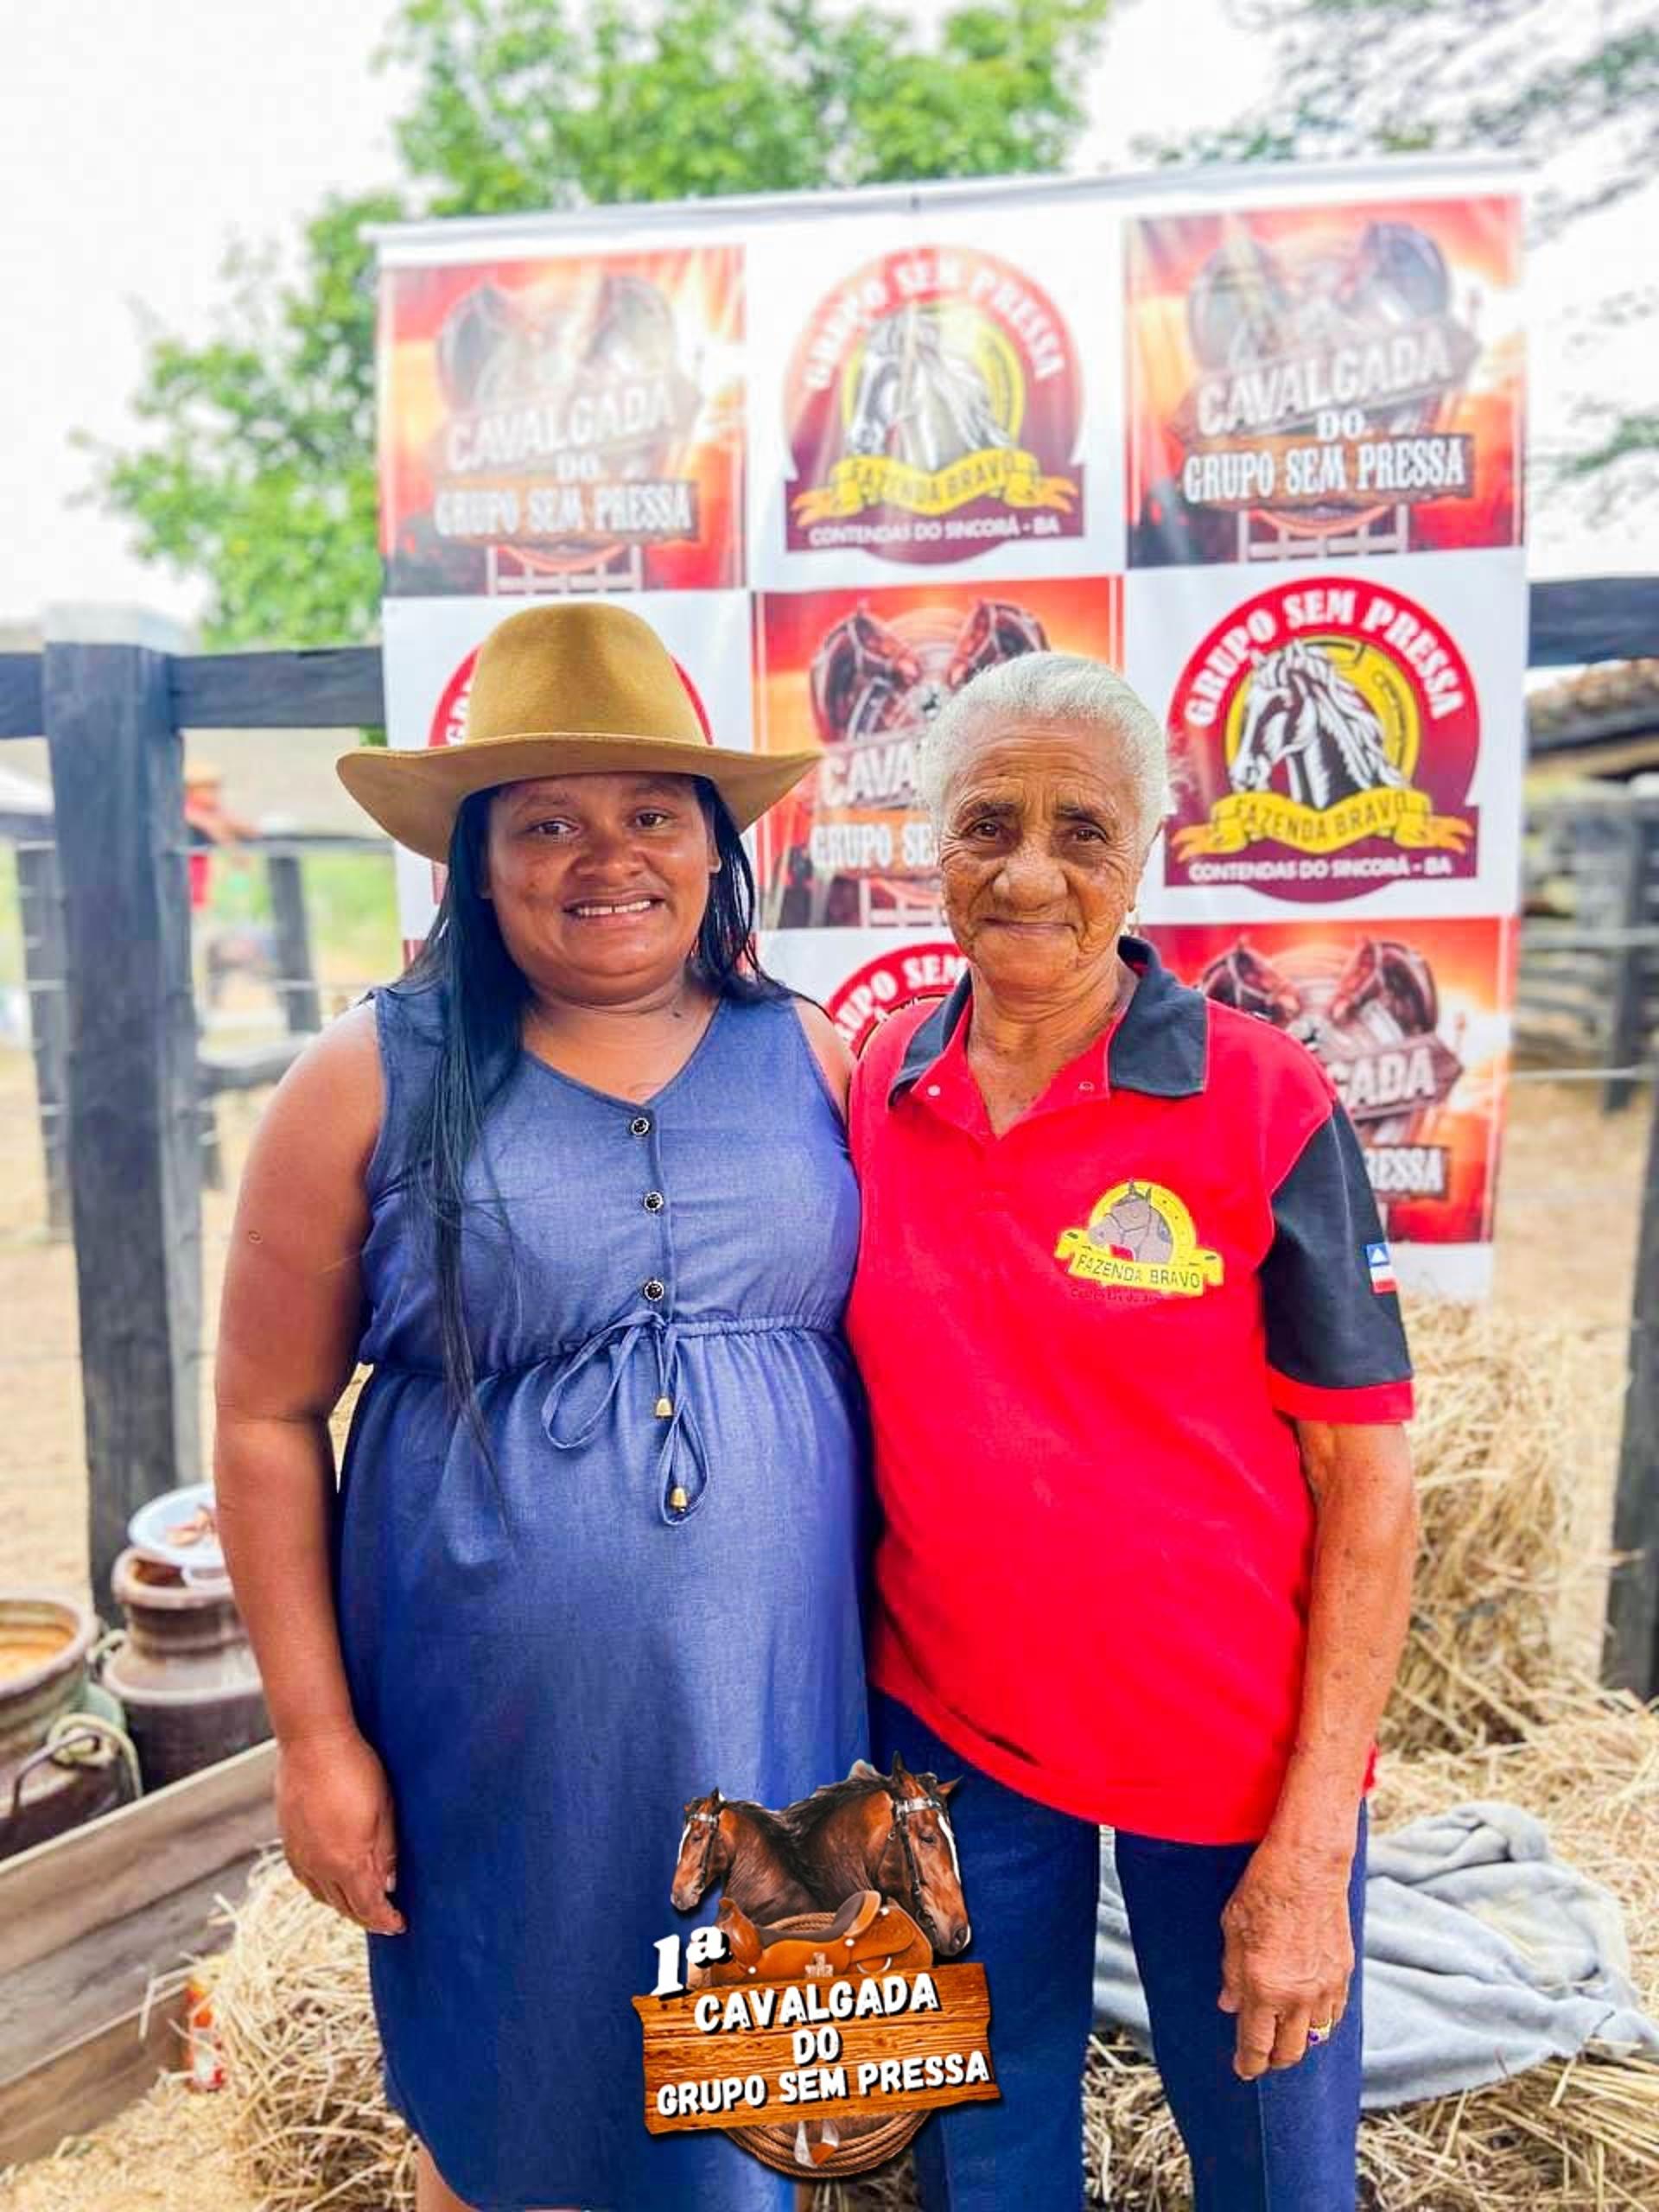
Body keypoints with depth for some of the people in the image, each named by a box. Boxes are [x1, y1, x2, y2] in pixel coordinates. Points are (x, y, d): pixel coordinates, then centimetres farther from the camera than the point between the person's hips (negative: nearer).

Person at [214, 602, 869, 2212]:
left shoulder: (808, 1057, 0)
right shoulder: (374, 1083, -8)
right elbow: (267, 1419, -4)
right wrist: (314, 1736, -5)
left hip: (773, 1718, 3)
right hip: (499, 1746, -2)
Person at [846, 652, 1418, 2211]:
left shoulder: (1265, 1104, -14)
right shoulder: (869, 1091, -4)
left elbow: (1365, 1477, -11)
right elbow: (864, 1401, 5)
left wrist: (1311, 1844, -12)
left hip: (1228, 1752, -2)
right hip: (948, 1726, 3)